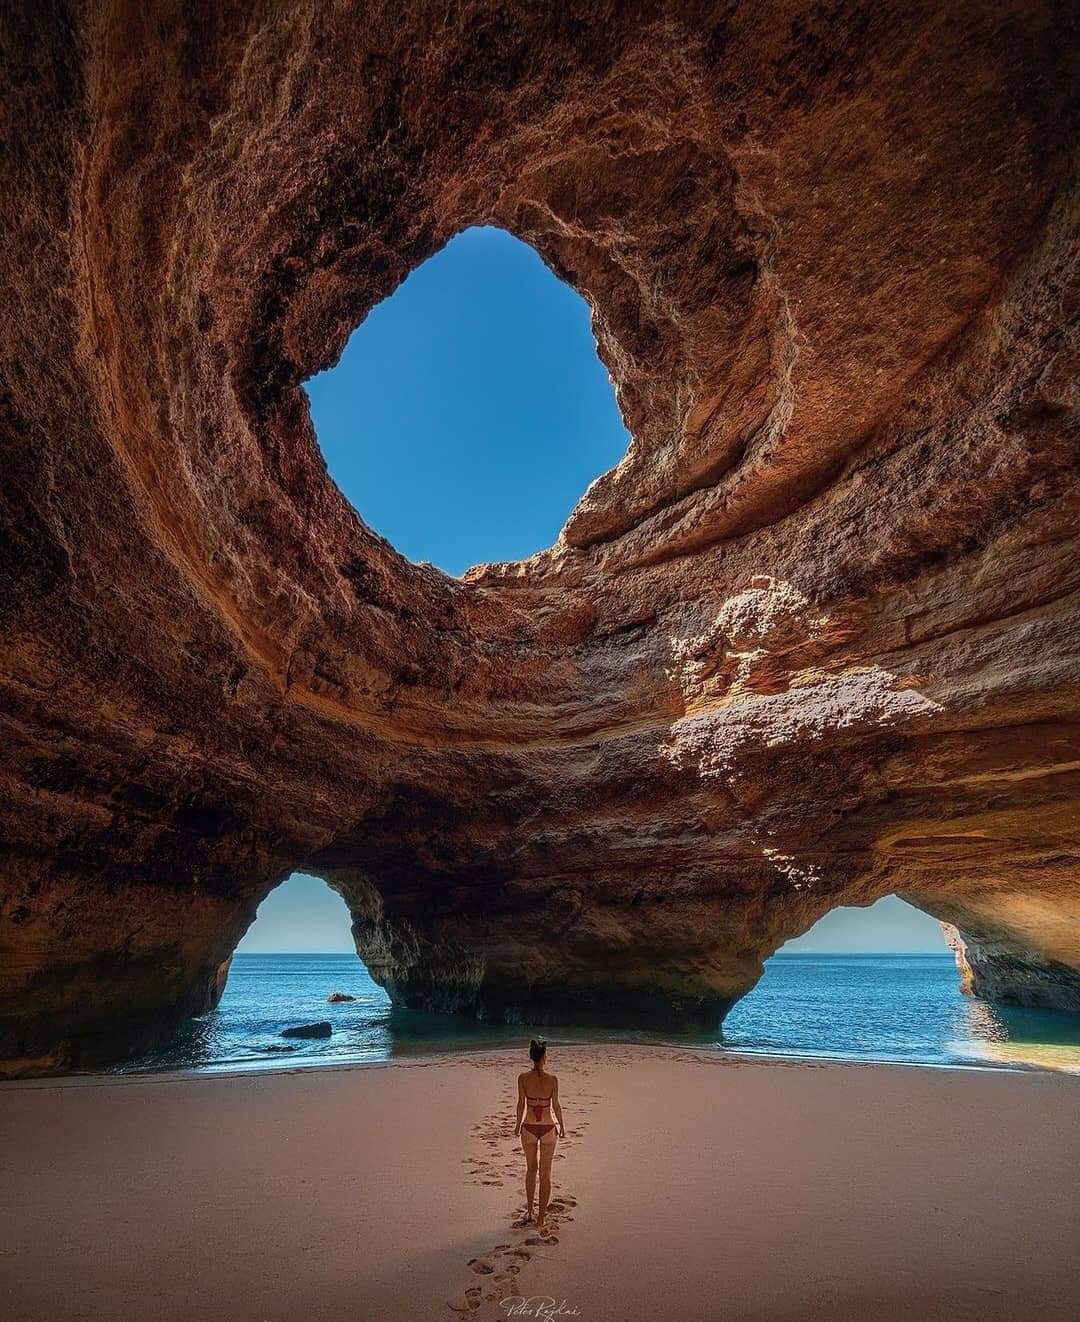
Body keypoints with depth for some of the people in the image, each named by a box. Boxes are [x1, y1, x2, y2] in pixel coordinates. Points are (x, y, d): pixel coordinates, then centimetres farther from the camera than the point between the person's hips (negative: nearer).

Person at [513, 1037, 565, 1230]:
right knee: (545, 1174, 14)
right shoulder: (552, 1079, -14)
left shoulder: (523, 1078, -12)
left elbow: (521, 1104, -5)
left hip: (529, 1128, 1)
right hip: (547, 1128, -1)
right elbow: (556, 1106, -7)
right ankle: (541, 1217, 19)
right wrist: (561, 1127, 8)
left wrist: (518, 1124, 11)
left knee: (531, 1169, 23)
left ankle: (529, 1211, 32)